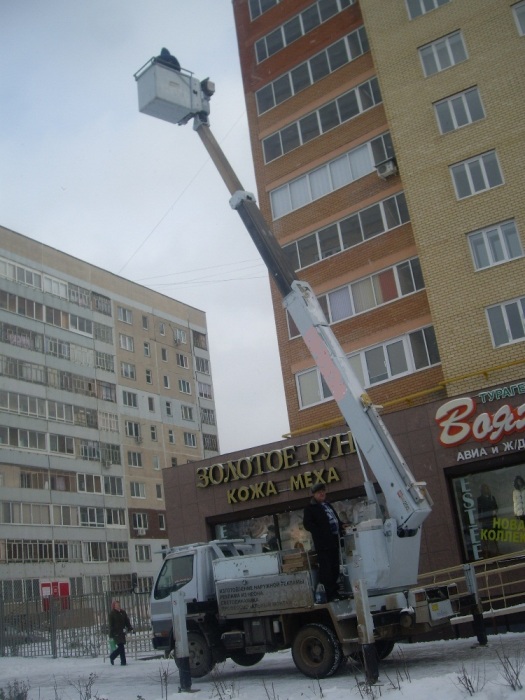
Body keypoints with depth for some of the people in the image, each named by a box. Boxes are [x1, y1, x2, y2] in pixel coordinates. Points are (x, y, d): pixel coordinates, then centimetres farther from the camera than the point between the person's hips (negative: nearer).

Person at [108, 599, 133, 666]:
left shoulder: (123, 612, 11)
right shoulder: (112, 614, -3)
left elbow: (127, 621, 13)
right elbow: (111, 625, -4)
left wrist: (130, 628, -1)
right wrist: (111, 635, -8)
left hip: (122, 632, 5)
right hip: (116, 633, -5)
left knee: (121, 647, 7)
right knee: (121, 647, -10)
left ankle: (112, 656, 29)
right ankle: (123, 662, -3)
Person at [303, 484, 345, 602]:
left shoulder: (327, 505, 21)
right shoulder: (310, 508, -4)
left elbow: (336, 519, 29)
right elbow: (307, 524, -13)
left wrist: (341, 527, 10)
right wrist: (321, 533, -17)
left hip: (334, 542, 8)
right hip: (323, 544, -8)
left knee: (335, 569, 14)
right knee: (326, 570, -9)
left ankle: (334, 592, 25)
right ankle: (328, 595, -7)